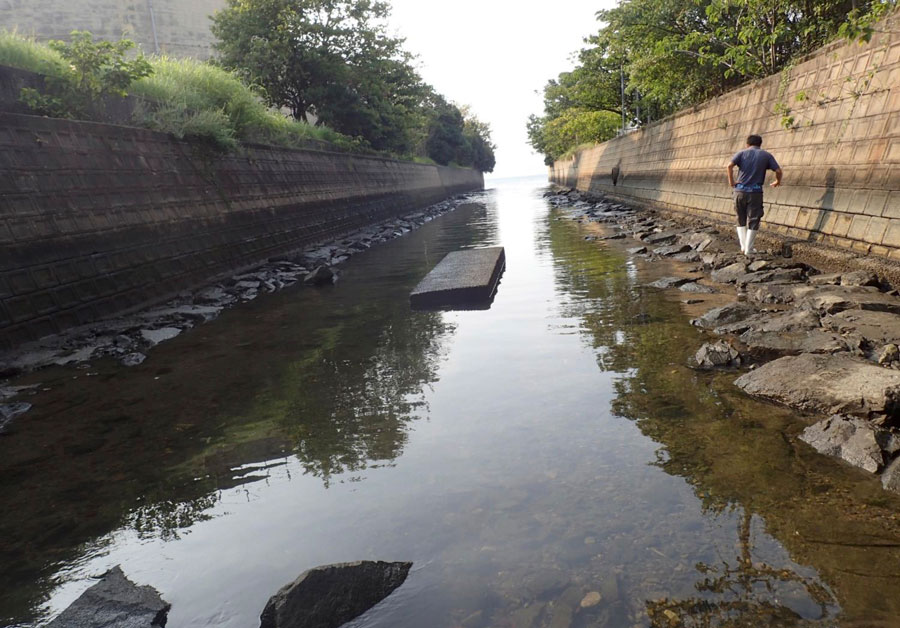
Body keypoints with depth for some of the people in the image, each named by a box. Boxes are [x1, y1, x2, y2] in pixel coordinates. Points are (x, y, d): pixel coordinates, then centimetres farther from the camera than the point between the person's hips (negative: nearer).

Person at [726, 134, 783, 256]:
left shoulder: (742, 153, 6)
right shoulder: (766, 155, 7)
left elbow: (729, 165, -11)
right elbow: (779, 171, 0)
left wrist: (731, 181, -1)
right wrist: (777, 181, 20)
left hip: (740, 191, 1)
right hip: (755, 192, -1)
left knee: (741, 220, 16)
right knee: (753, 221, 7)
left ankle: (743, 246, 10)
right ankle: (749, 249, 8)